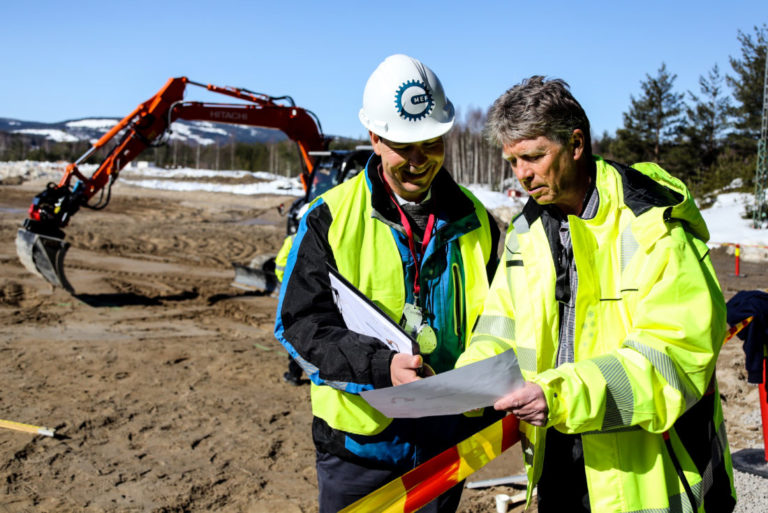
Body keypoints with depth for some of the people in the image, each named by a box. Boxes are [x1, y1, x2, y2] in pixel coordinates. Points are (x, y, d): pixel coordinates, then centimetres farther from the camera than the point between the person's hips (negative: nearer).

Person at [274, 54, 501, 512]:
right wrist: (382, 367, -27)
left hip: (447, 440, 3)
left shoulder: (475, 221, 4)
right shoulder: (330, 219, -7)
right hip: (360, 443, -3)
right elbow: (300, 324, -12)